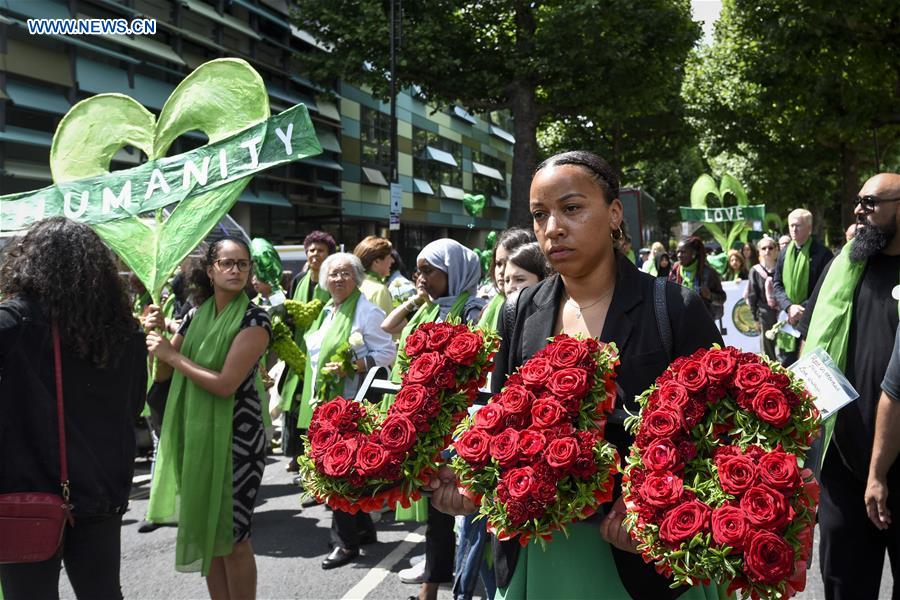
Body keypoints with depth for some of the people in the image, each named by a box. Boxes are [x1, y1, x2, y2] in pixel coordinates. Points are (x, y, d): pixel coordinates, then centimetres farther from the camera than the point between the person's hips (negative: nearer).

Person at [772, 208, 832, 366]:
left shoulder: (822, 254, -7)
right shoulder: (784, 253, 9)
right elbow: (777, 285, 7)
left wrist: (803, 309, -18)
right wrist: (789, 307, -10)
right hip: (788, 320, 5)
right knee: (785, 364, 11)